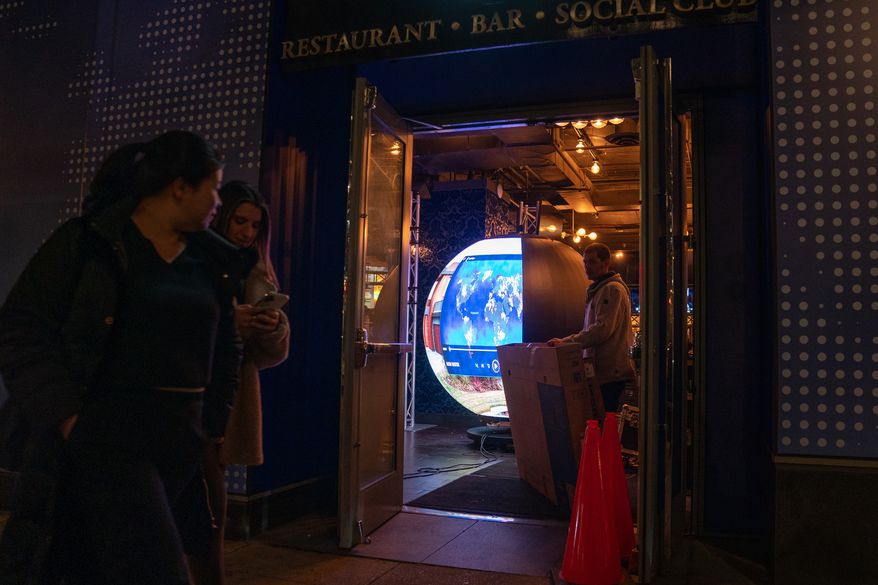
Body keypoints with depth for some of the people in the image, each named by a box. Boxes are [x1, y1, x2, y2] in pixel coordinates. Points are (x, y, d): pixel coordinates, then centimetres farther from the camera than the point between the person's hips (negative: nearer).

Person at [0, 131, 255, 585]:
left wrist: (213, 422, 12)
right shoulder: (89, 240, -6)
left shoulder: (213, 261, 9)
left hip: (181, 441, 5)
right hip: (106, 434, -5)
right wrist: (66, 415, -15)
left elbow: (224, 350, 17)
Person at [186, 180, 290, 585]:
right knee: (210, 504, -10)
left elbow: (271, 354, 13)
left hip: (232, 400, 5)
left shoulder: (258, 274, 15)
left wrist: (275, 327, -10)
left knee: (205, 503, 11)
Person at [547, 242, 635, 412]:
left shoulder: (612, 289, -12)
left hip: (612, 372, -10)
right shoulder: (597, 290, 21)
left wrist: (567, 342, -22)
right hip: (602, 371, 10)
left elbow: (603, 329, -22)